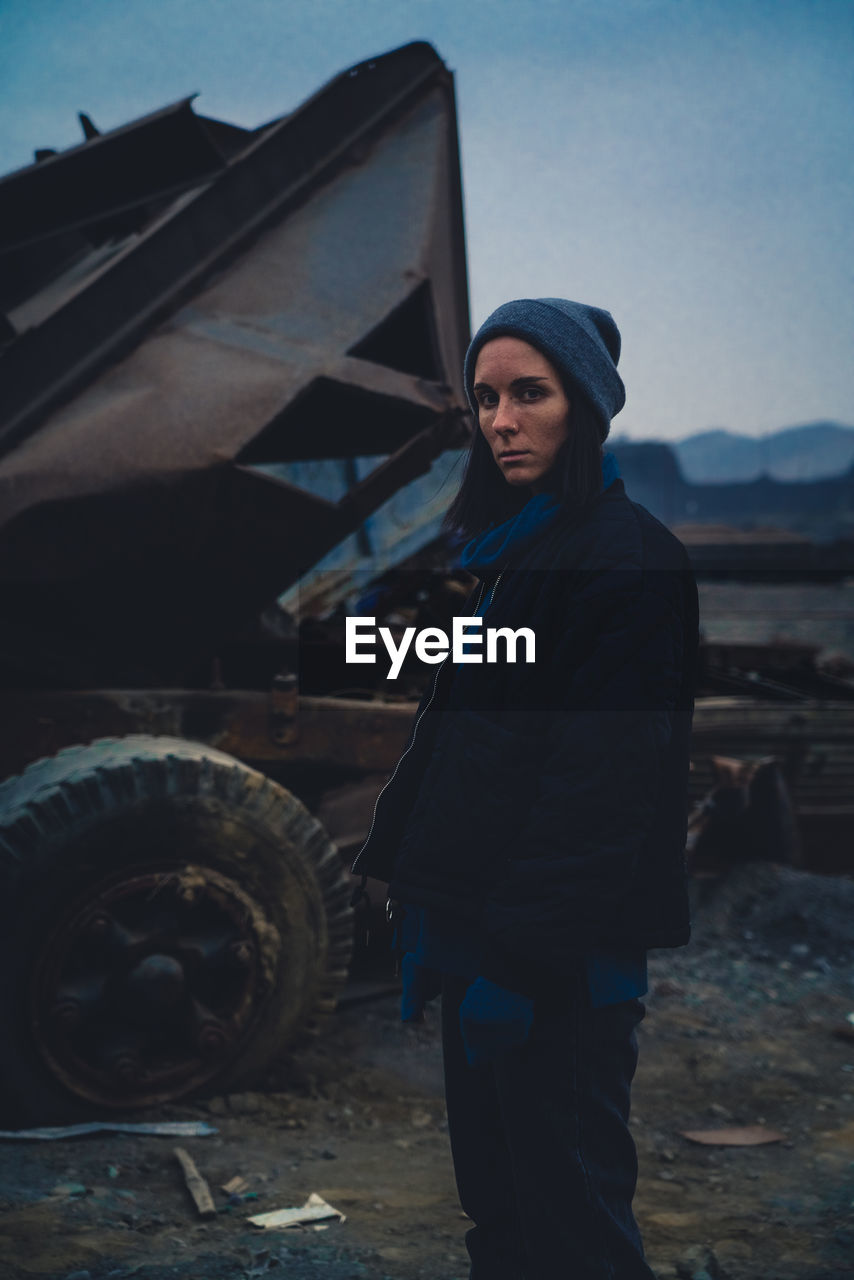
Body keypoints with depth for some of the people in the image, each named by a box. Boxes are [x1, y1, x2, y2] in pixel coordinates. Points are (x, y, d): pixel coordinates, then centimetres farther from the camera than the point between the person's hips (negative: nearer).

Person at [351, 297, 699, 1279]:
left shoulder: (625, 558, -16)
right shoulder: (511, 550, 14)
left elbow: (602, 776, -22)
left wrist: (518, 946, -23)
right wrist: (423, 894, 14)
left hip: (563, 957, -9)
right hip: (484, 923, 9)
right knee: (494, 1189, 19)